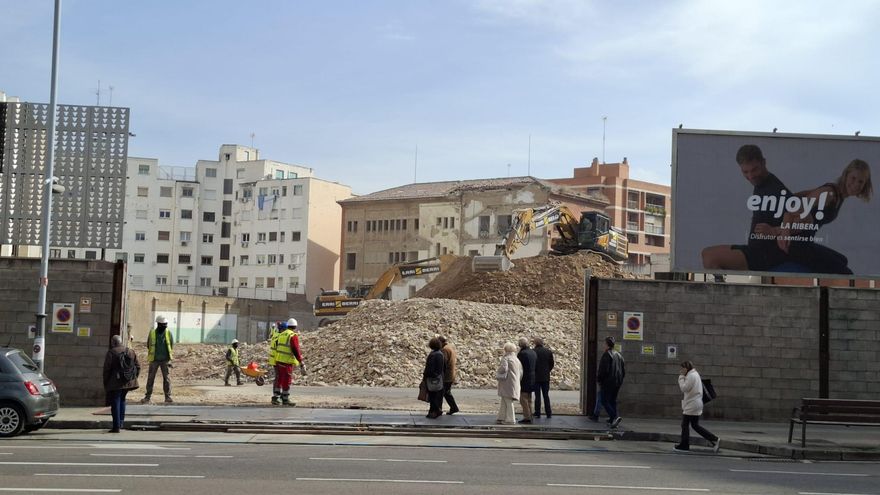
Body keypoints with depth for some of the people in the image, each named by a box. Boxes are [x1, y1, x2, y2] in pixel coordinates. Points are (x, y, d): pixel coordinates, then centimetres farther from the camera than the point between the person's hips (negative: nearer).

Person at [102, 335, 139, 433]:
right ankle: (121, 422, 23)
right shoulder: (131, 351, 8)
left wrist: (105, 382, 0)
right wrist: (133, 378, 17)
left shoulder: (111, 352, -7)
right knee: (122, 399, 23)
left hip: (116, 382, -5)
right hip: (128, 382, 5)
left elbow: (107, 369, -8)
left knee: (115, 403, 0)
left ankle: (116, 427, -2)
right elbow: (138, 367, 8)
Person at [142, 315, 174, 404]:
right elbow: (148, 345, 10)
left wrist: (170, 358, 5)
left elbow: (171, 346, 8)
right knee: (150, 378, 3)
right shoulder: (152, 333, -1)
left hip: (165, 360, 0)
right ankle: (147, 396, 10)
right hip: (154, 360, 0)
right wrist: (152, 355, 9)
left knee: (167, 378, 0)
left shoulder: (168, 333, 1)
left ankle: (168, 396, 6)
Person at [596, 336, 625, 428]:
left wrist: (598, 379, -5)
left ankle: (615, 417, -23)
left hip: (608, 382, -8)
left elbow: (603, 370, -18)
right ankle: (612, 420, 17)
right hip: (617, 383, 8)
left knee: (605, 401, -5)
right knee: (613, 401, 16)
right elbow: (624, 370, 17)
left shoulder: (606, 355, -12)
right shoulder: (619, 355, 14)